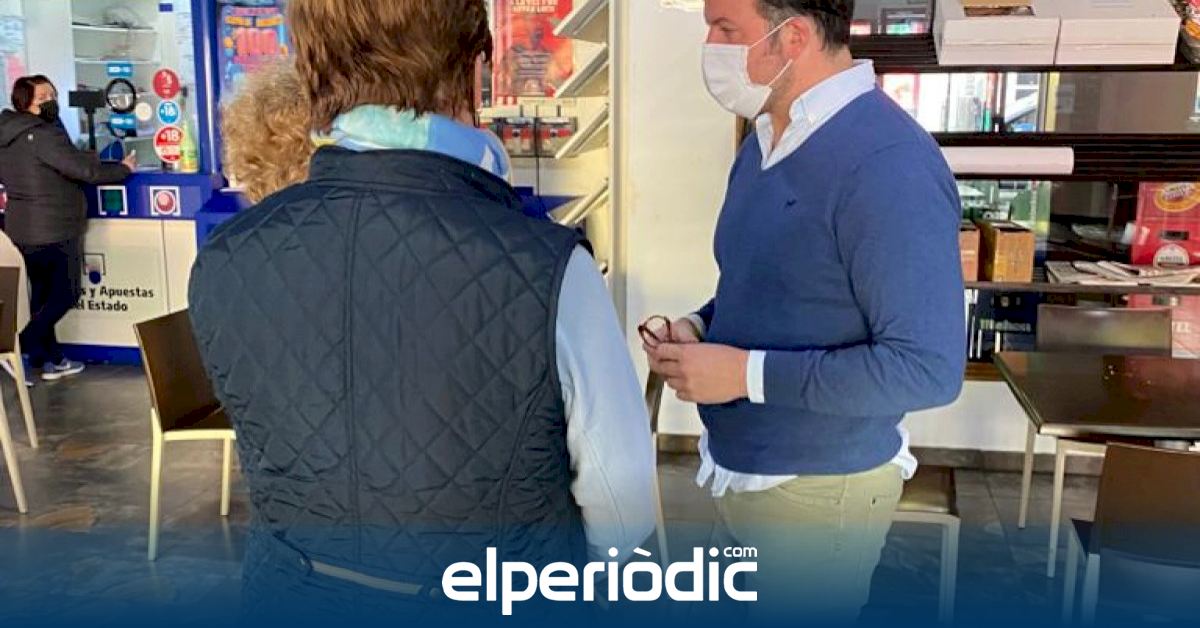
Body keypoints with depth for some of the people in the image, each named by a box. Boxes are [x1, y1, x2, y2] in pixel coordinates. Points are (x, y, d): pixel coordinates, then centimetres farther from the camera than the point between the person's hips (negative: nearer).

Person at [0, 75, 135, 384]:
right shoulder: (44, 135, -19)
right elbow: (84, 170, -23)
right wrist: (123, 168, -7)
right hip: (53, 230, -9)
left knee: (42, 294, 15)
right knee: (65, 294, 2)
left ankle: (52, 359, 22)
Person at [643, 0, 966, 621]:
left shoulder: (887, 164, -25)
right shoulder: (765, 138, 4)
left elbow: (929, 367, -26)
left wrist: (749, 373, -25)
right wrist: (699, 328, -3)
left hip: (817, 491, -8)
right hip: (738, 470, 8)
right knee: (744, 609, 25)